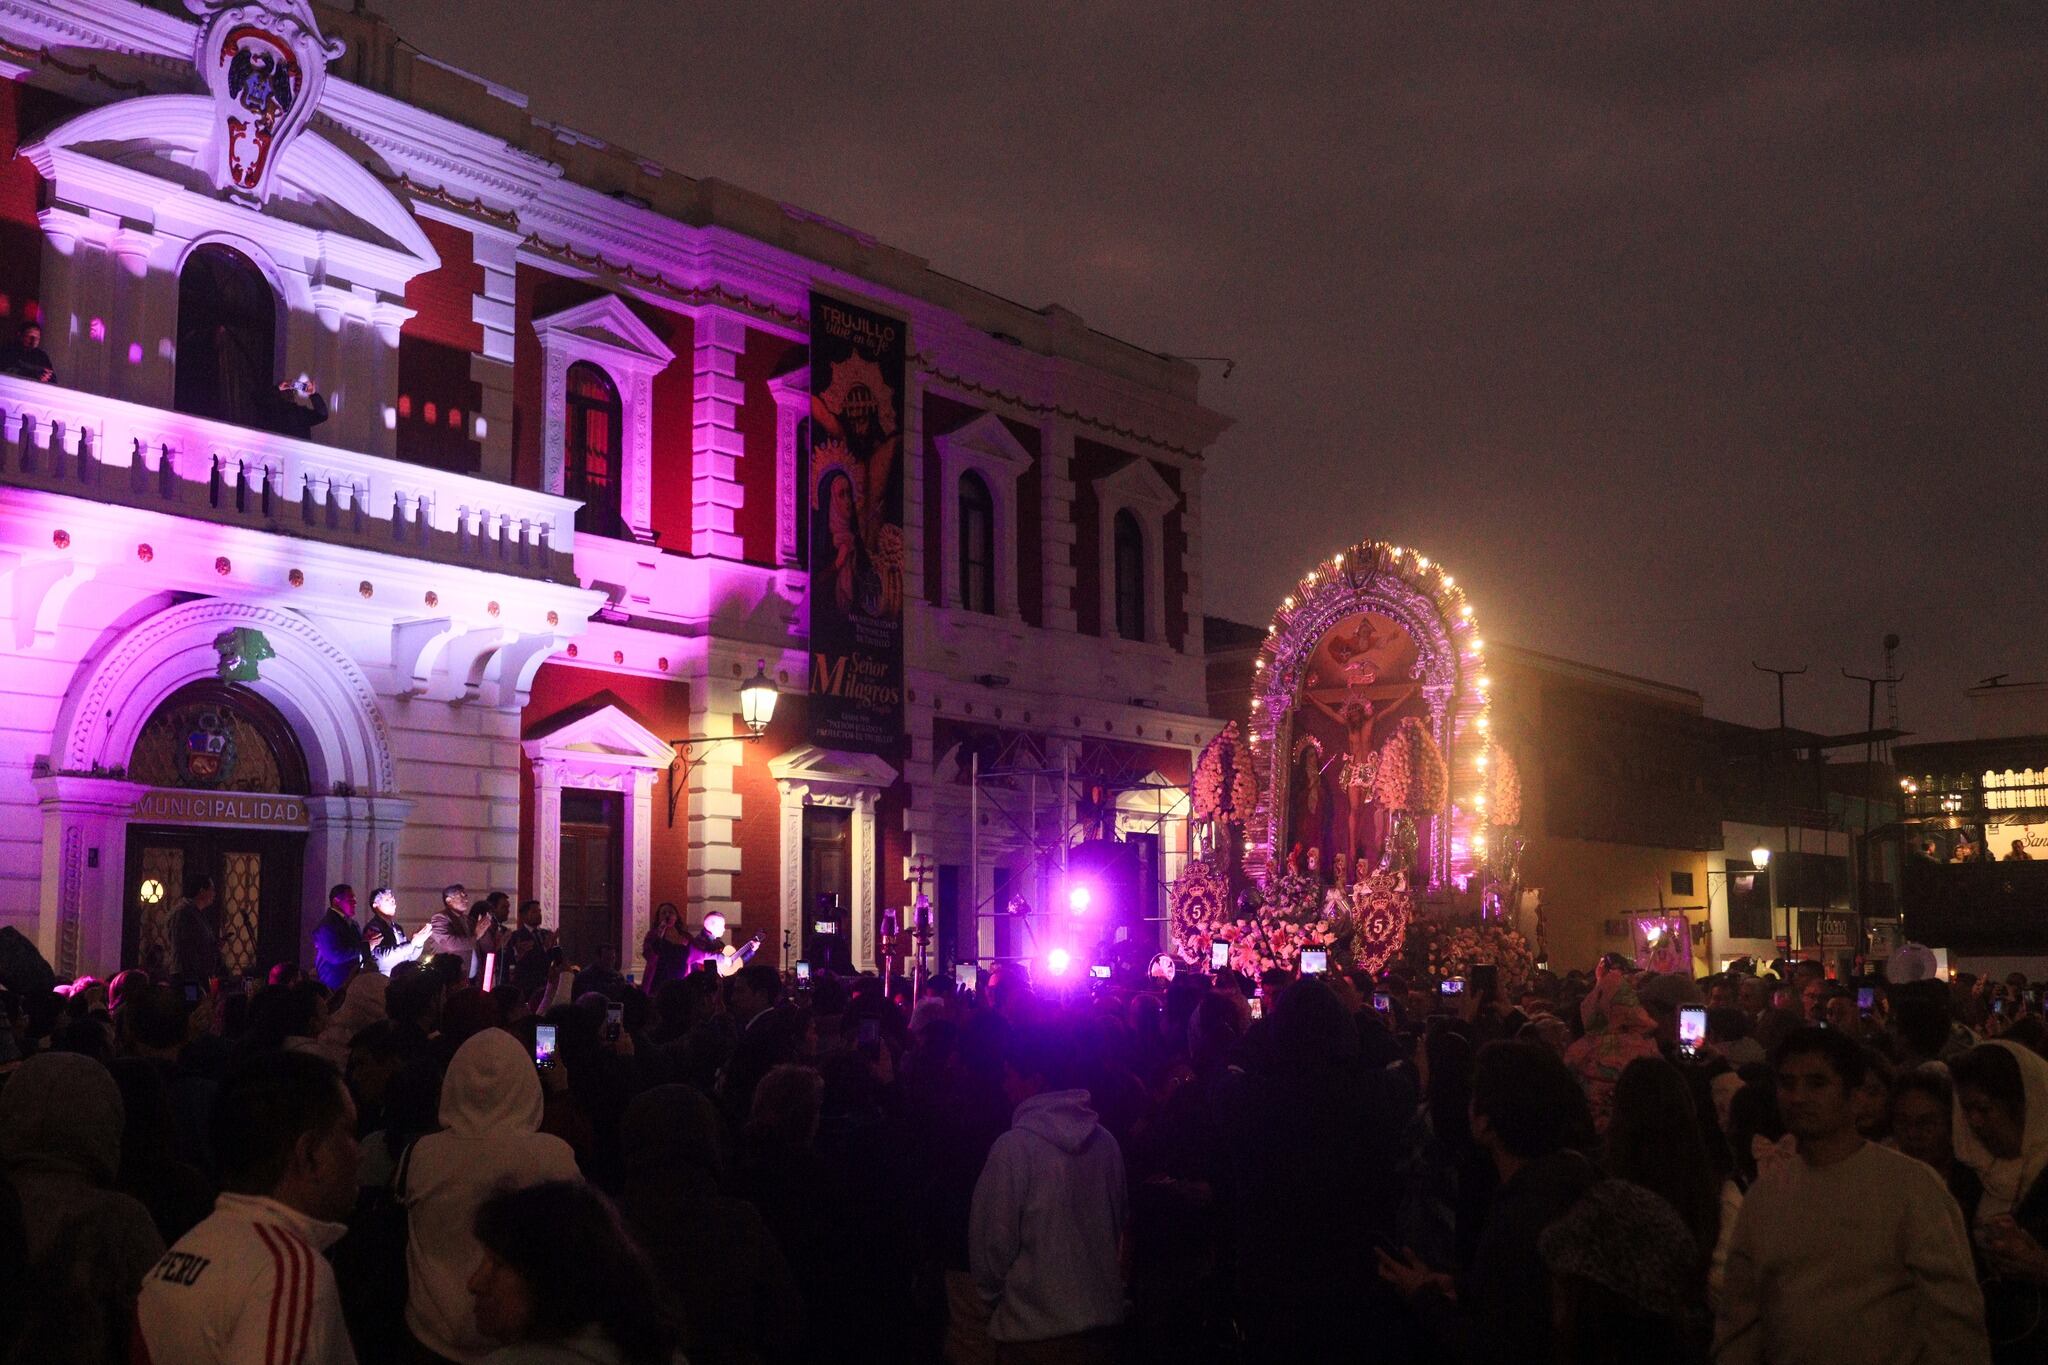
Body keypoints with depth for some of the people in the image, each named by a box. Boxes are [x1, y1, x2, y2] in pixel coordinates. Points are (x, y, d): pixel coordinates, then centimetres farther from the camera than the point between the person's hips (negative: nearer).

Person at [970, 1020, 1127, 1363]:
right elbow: (1122, 1223, 10)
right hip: (1101, 1320, 5)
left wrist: (992, 1295, 7)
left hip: (1034, 1335, -5)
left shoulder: (1013, 1147, -16)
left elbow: (992, 1241, -12)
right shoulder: (1105, 1142, 0)